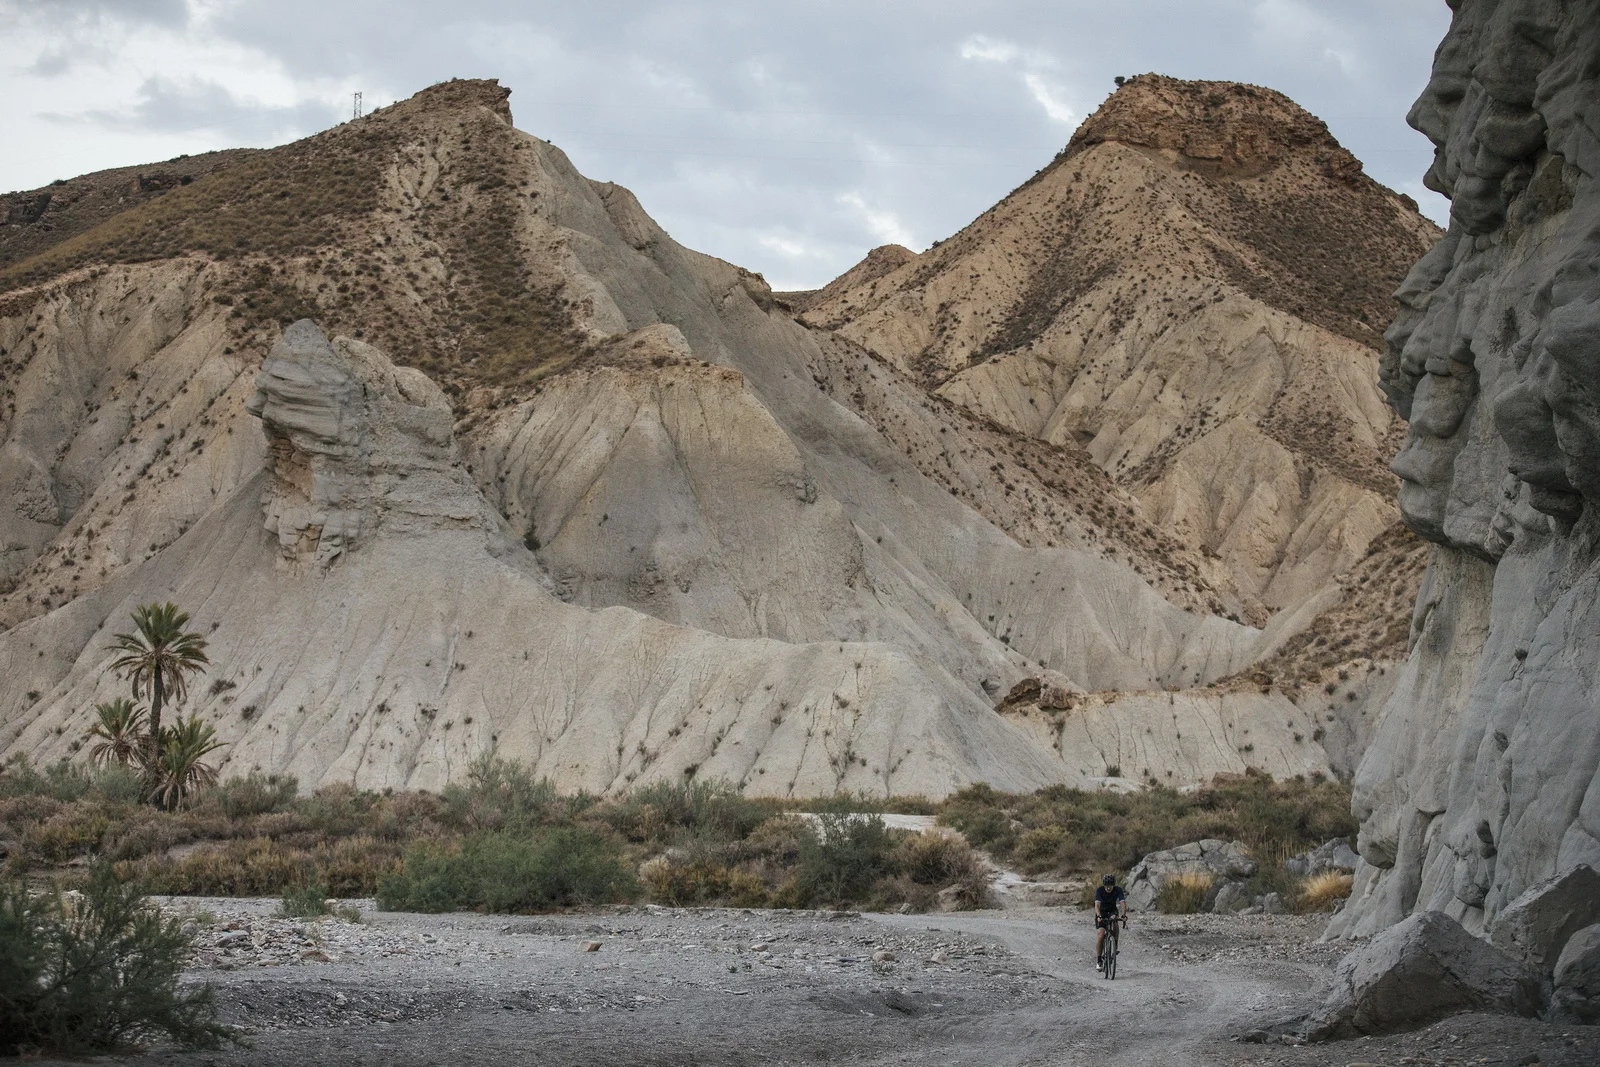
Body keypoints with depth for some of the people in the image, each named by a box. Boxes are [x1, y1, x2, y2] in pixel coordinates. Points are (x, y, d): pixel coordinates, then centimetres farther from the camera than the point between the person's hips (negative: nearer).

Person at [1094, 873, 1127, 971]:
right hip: (1101, 913, -1)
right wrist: (1099, 916, -51)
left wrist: (1123, 915, -48)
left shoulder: (1118, 890, -19)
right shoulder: (1099, 890, -22)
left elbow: (1123, 903, -30)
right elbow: (1097, 904, -34)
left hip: (1112, 911, 1)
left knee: (1114, 916, -36)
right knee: (1100, 935, -19)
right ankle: (1098, 959, -8)